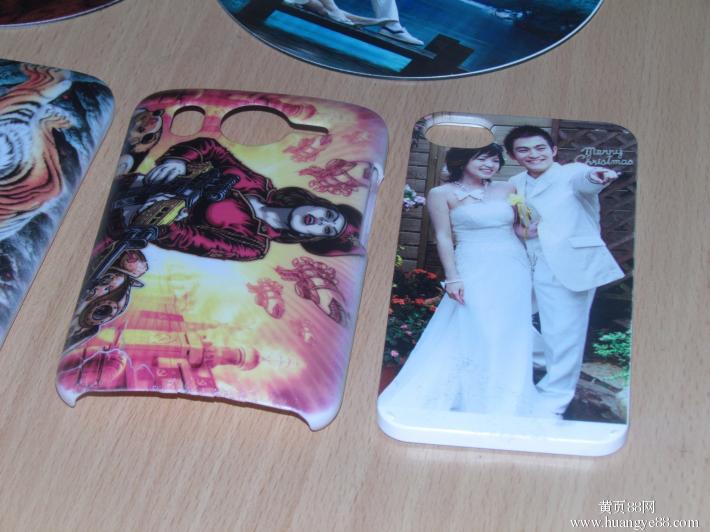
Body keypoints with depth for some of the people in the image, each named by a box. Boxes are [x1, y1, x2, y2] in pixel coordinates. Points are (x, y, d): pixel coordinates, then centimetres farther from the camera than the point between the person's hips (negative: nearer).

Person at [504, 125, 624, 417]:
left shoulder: (572, 172, -4)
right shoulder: (514, 184, 14)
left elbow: (584, 181, -28)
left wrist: (595, 177, -51)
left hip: (569, 265, -6)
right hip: (525, 267, 7)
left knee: (562, 335, -4)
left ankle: (552, 401, 8)